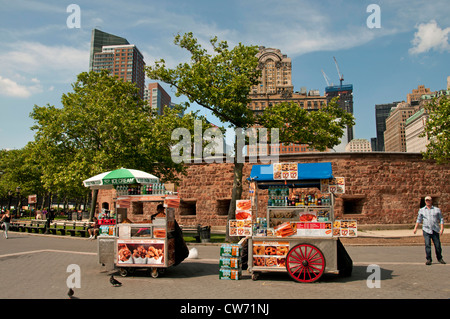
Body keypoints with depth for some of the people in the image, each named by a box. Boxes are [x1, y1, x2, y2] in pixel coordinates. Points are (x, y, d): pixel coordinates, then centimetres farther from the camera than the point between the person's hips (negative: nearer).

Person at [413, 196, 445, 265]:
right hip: (426, 230, 0)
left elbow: (441, 219, 7)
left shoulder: (437, 209, 9)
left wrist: (442, 228, -4)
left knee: (438, 245, 4)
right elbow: (419, 219, 15)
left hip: (435, 230, 0)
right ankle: (428, 259, 1)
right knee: (427, 245, -7)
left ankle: (439, 258, 24)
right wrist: (415, 228, 7)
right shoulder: (421, 210, 11)